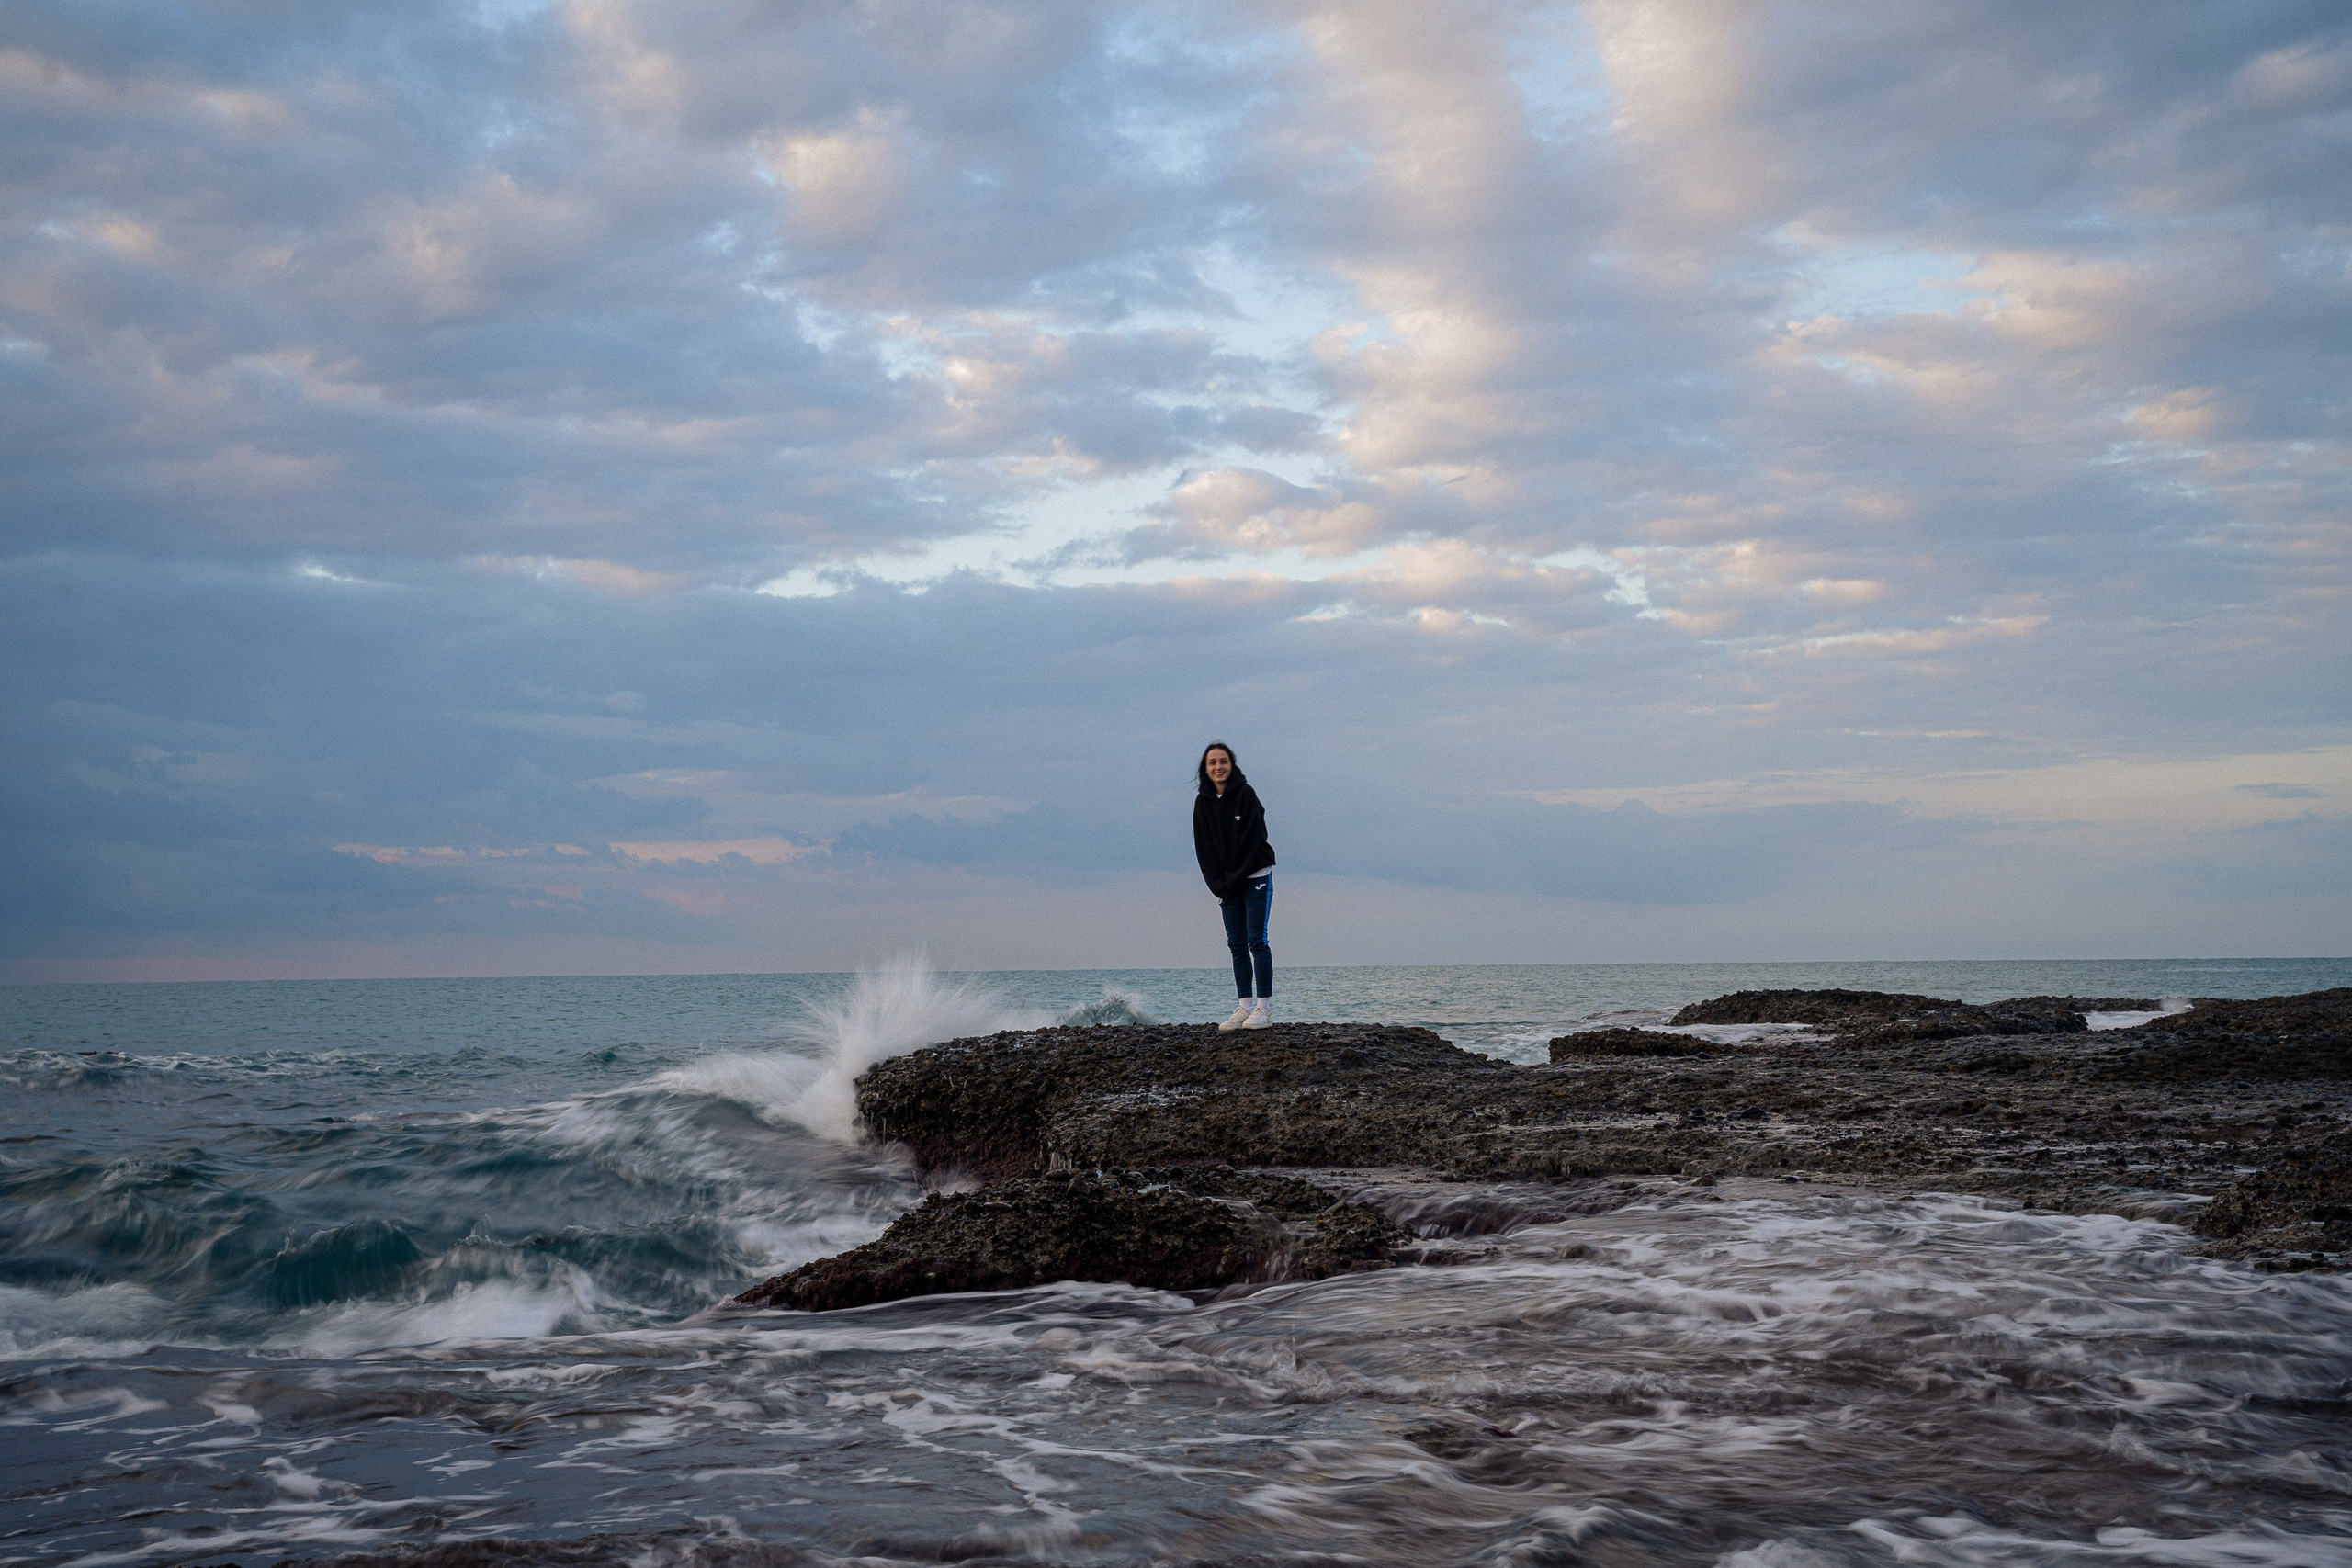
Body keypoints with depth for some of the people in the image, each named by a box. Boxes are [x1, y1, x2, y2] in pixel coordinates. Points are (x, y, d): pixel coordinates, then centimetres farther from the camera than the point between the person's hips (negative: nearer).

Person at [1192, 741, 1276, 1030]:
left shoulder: (1246, 795, -11)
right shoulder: (1203, 803, 3)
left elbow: (1251, 841, -14)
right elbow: (1204, 848, 3)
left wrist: (1232, 880, -14)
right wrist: (1219, 885, -5)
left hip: (1255, 877, -5)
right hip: (1226, 884, 5)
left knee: (1256, 941, -8)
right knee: (1237, 944, 4)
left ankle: (1264, 1006, -8)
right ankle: (1245, 1007, 6)